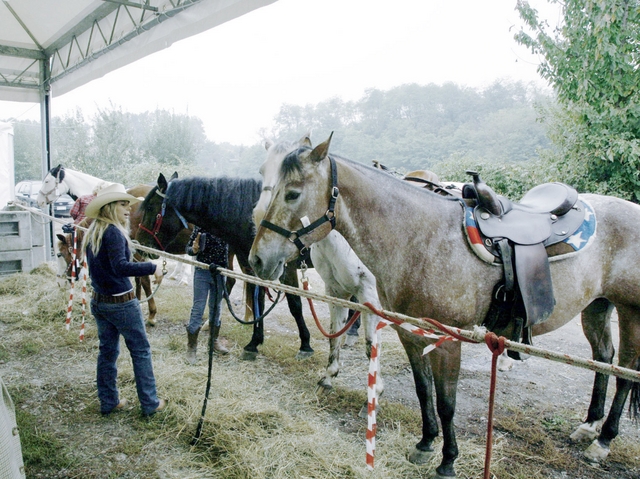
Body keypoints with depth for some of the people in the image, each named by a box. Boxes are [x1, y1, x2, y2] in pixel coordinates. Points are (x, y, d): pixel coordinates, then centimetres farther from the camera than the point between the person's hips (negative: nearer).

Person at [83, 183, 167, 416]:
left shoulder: (91, 233, 7)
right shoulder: (113, 232, -19)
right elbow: (121, 266, -30)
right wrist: (152, 268, -25)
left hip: (99, 301, 8)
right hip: (121, 303, -8)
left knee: (107, 351, 17)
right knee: (141, 351, 5)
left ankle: (108, 401, 28)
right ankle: (150, 403, 13)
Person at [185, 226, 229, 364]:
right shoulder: (201, 227, -11)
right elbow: (189, 248, -6)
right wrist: (194, 249, -27)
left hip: (220, 272, 3)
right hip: (203, 272, -3)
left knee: (216, 307, 16)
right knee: (198, 309, 0)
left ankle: (215, 340, 32)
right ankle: (191, 347, 10)